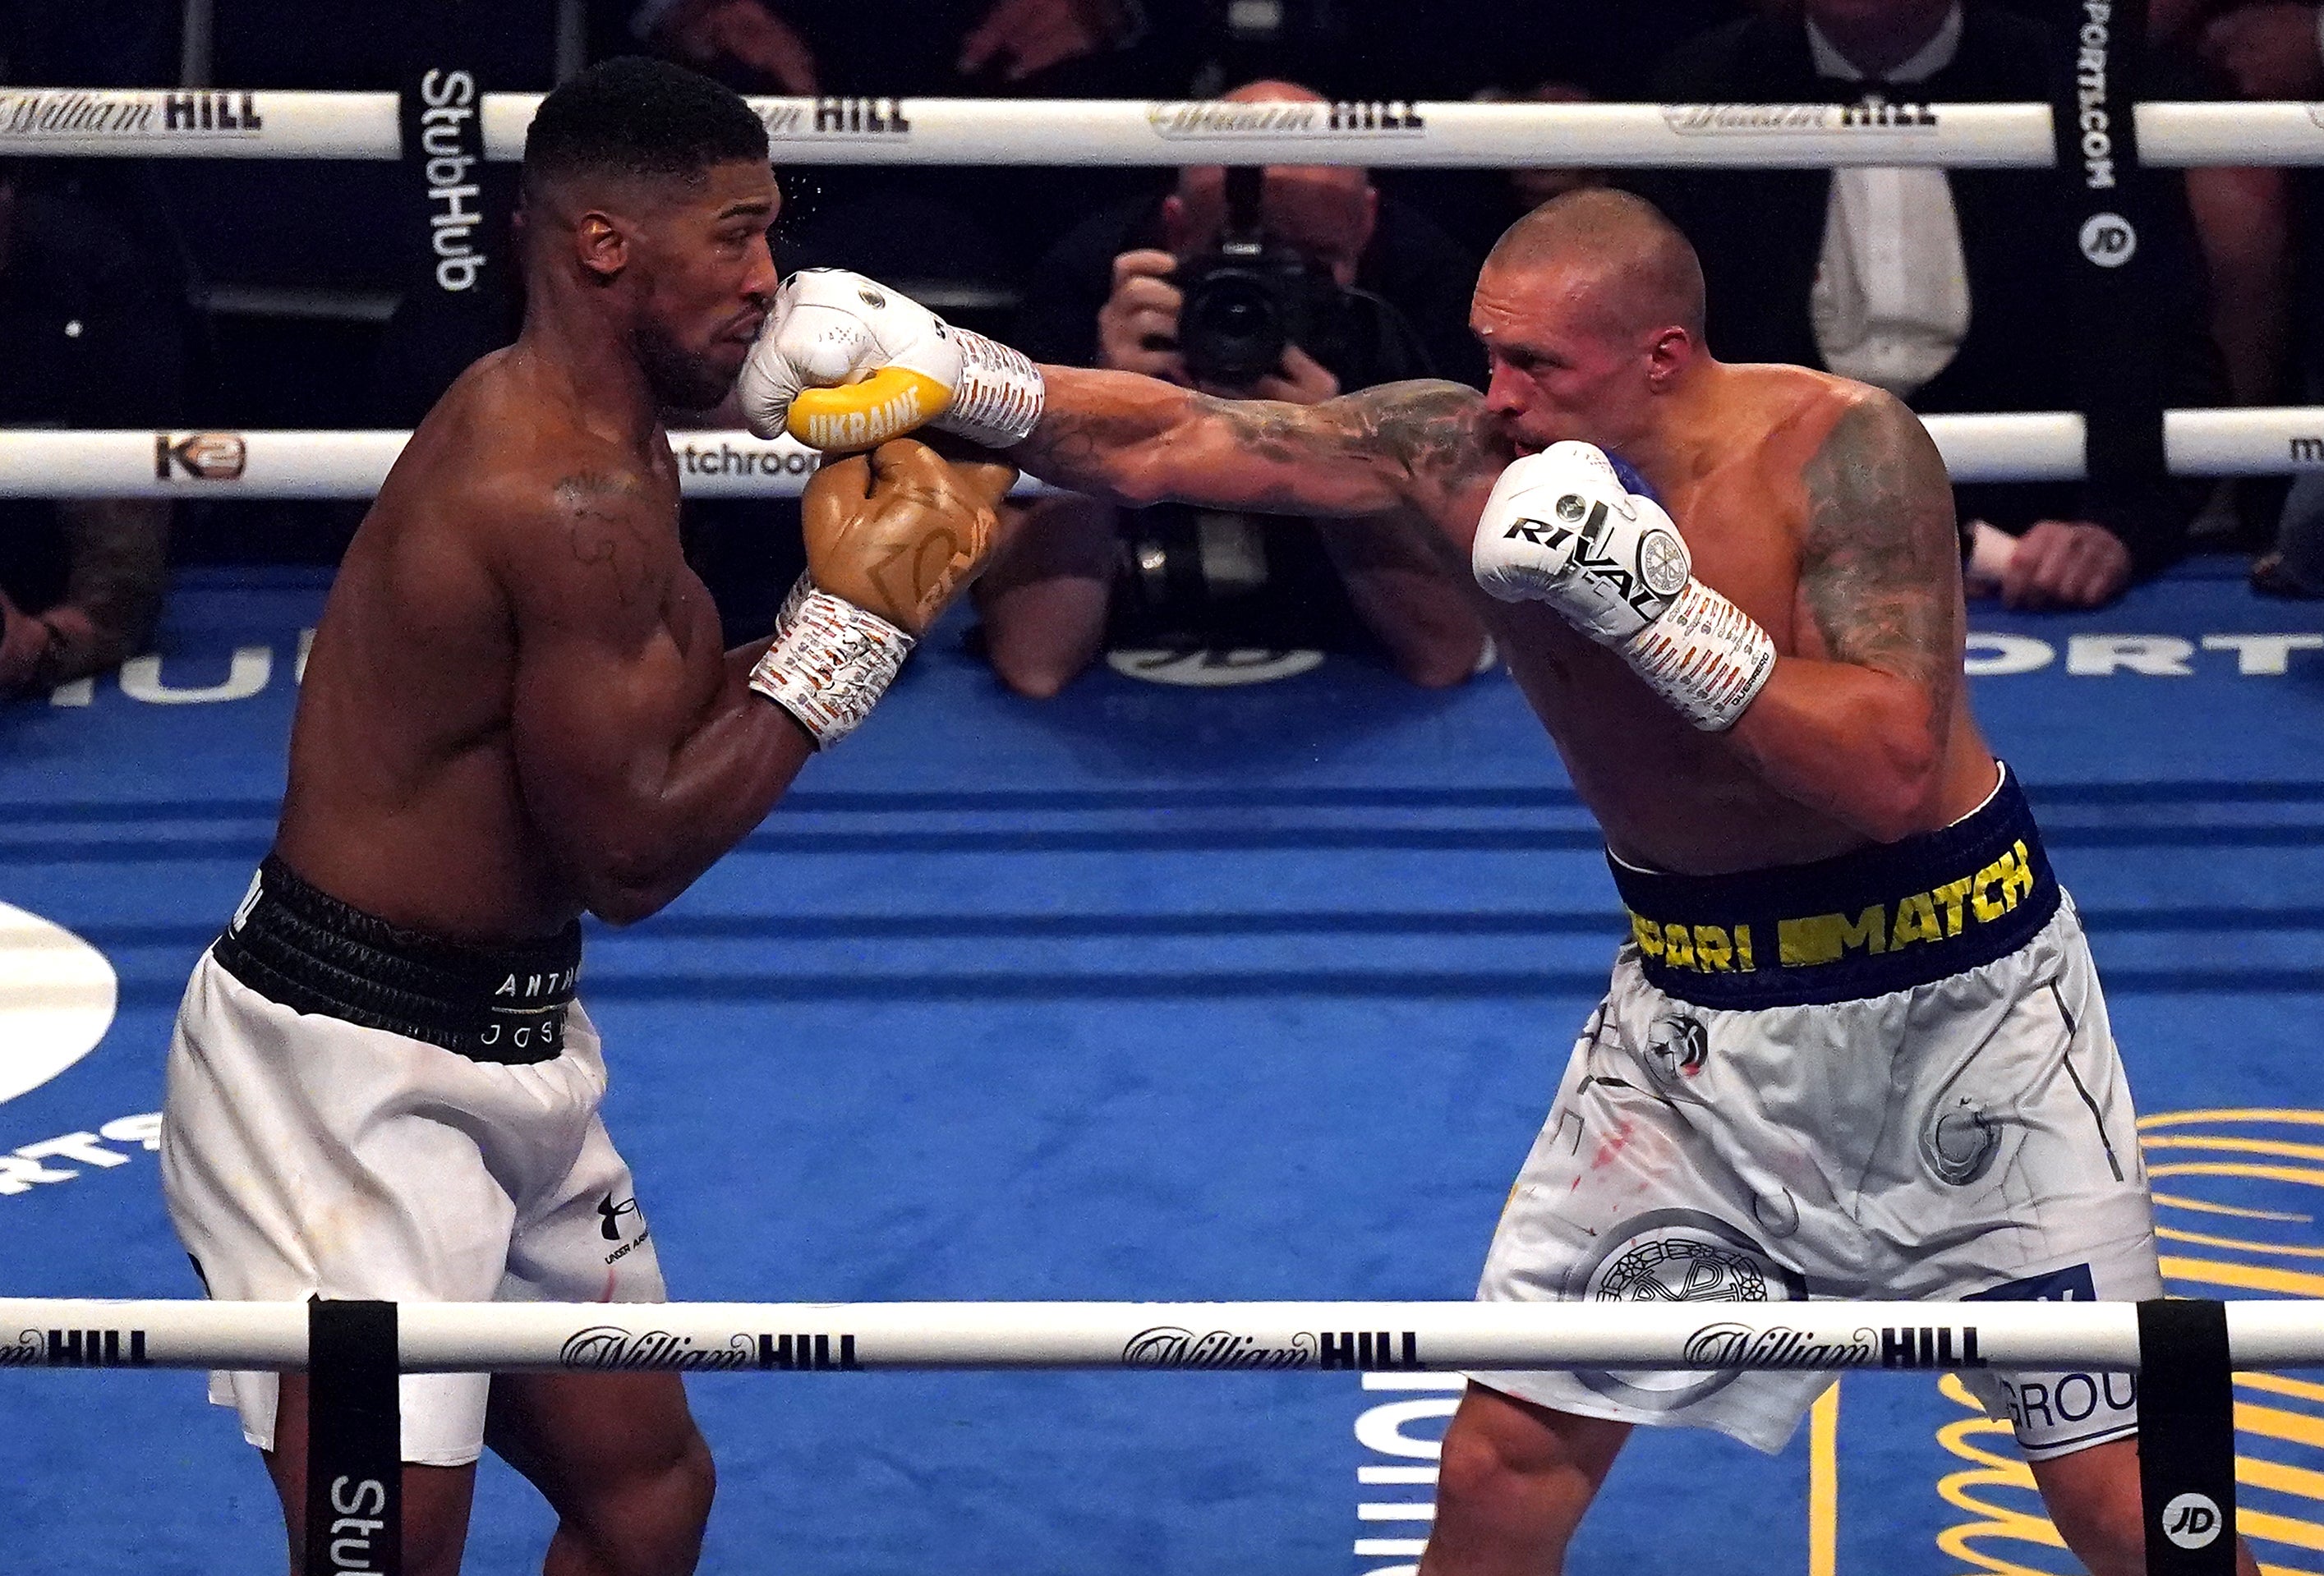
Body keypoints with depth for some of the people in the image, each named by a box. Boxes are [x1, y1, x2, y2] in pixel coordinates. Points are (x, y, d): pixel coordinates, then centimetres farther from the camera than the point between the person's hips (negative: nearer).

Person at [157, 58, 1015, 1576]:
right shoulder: (573, 499, -23)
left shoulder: (594, 445, 9)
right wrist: (847, 624, -13)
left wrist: (874, 583, 0)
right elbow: (632, 853, -20)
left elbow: (679, 743, 11)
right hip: (350, 1072, -11)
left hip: (505, 1050, 11)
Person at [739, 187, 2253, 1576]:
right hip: (1699, 1010, 4)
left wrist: (1661, 612, -36)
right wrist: (944, 377, -27)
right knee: (1510, 1447, 3)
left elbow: (1889, 774, -30)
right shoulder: (1465, 458, -11)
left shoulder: (1840, 451, -23)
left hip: (1948, 999, -4)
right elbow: (1166, 442, -13)